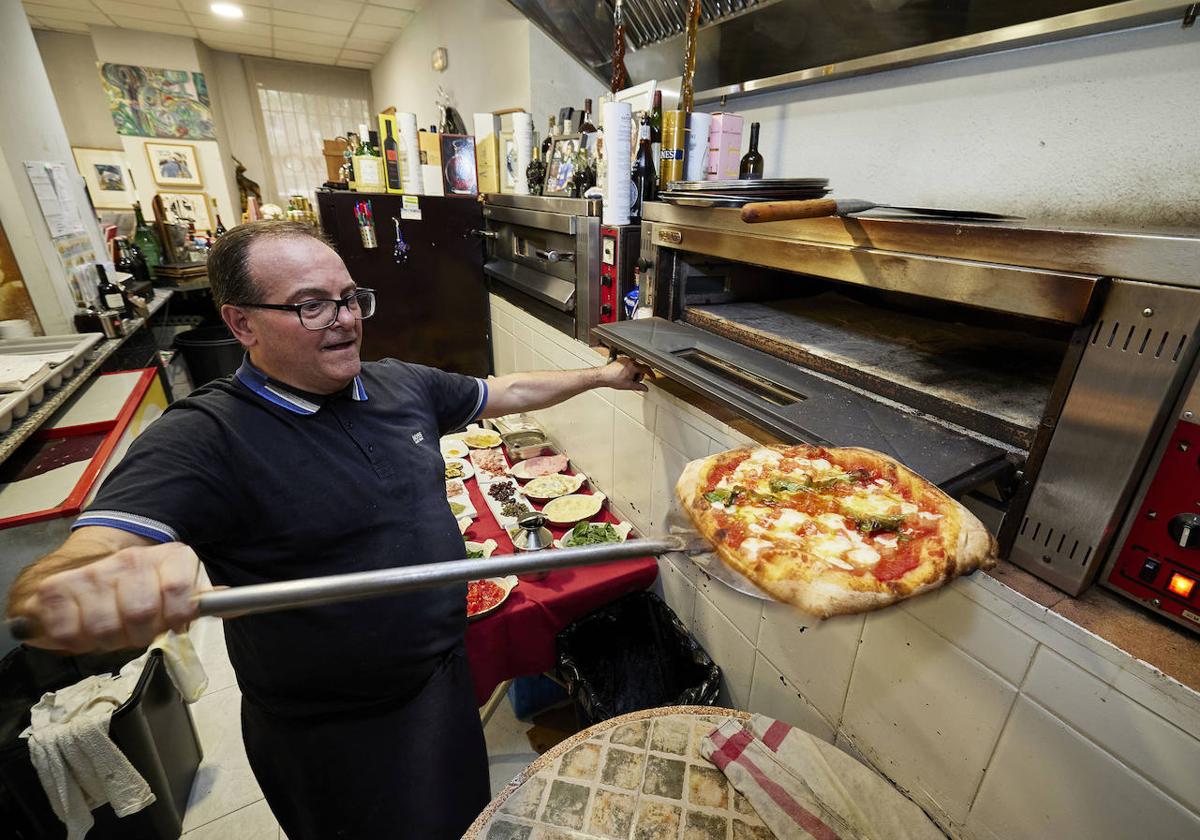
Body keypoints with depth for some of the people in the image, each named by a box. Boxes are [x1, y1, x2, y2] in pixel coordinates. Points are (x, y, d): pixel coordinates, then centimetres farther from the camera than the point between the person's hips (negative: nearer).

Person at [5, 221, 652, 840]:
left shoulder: (401, 385, -5)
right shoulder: (203, 438, -22)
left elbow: (507, 392, 6)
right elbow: (83, 557, -32)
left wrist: (599, 376, 10)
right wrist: (78, 588, -55)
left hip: (444, 676, 6)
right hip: (333, 734, -5)